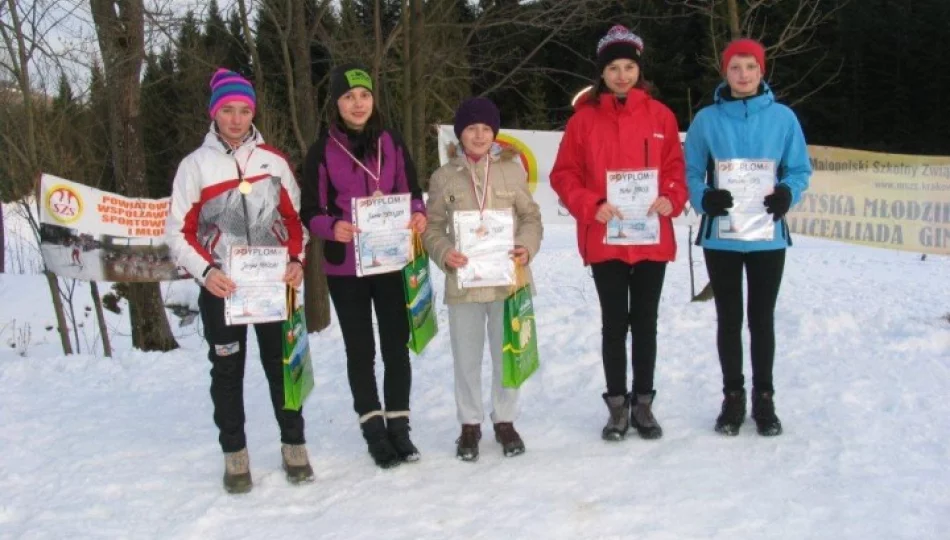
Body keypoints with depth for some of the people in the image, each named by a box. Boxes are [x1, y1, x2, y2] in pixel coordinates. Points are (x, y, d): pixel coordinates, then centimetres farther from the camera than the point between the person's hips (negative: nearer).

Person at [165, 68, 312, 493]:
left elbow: (295, 217, 11)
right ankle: (234, 454, 17)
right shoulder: (196, 164, -1)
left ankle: (293, 445, 19)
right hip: (220, 285, -1)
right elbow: (178, 230, -1)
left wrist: (297, 259, -6)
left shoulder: (273, 160, 5)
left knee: (281, 363, 7)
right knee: (227, 369, 7)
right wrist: (205, 271, -15)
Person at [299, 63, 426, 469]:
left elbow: (411, 192, 10)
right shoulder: (322, 151, -3)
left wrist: (418, 215, -12)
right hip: (345, 267, -2)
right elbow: (310, 212, -3)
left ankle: (398, 426, 21)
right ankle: (373, 430, 20)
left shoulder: (391, 142, 3)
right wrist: (332, 227, -24)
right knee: (360, 349, 8)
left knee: (396, 345, 7)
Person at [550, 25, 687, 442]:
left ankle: (643, 404, 21)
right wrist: (592, 206, -15)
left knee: (645, 322, 10)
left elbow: (676, 169, 6)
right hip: (604, 240, -1)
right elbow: (564, 175, -1)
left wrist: (671, 200, -13)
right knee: (614, 323, 6)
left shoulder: (660, 116, 4)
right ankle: (617, 405, 17)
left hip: (652, 239, 1)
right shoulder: (585, 118, 0)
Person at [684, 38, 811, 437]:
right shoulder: (707, 120, -1)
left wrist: (787, 194, -16)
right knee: (729, 318, 9)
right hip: (720, 237, 0)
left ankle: (764, 398, 20)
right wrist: (704, 197, -18)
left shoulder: (783, 117, 0)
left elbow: (800, 170, 4)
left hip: (768, 237, 0)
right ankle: (733, 396, 21)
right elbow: (690, 174, 2)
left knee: (762, 318, 9)